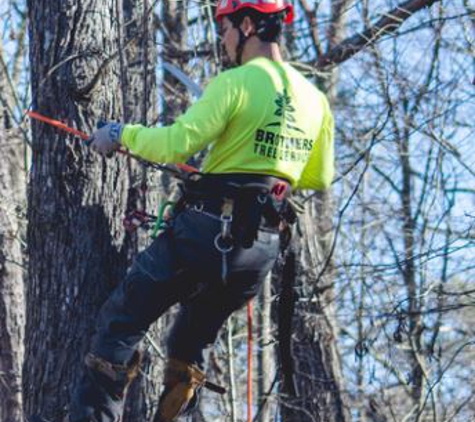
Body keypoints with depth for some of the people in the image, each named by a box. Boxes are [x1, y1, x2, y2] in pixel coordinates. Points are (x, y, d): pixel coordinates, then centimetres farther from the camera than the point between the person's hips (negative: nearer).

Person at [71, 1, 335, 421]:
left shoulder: (236, 83, -12)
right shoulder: (314, 99, 10)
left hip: (208, 229, -7)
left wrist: (122, 134, -4)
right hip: (265, 245, 7)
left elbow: (176, 145, -19)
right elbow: (318, 179, 20)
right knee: (192, 342, 25)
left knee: (121, 321, 3)